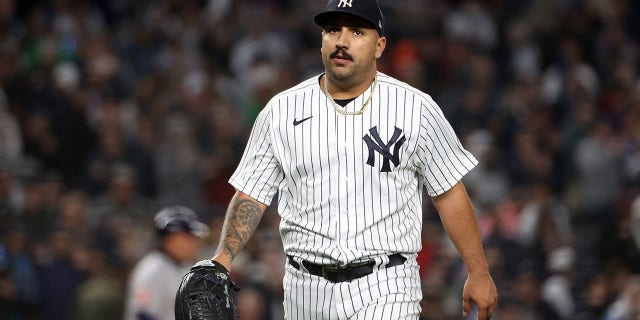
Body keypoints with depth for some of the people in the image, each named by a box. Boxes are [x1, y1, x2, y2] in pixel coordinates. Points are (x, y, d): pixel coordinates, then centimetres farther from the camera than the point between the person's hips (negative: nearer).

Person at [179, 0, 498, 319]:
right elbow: (251, 194, 7)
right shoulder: (281, 111, 5)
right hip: (307, 291, 3)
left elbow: (449, 194, 5)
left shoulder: (415, 108, 0)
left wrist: (478, 274, 5)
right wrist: (222, 259, -8)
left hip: (385, 291, -3)